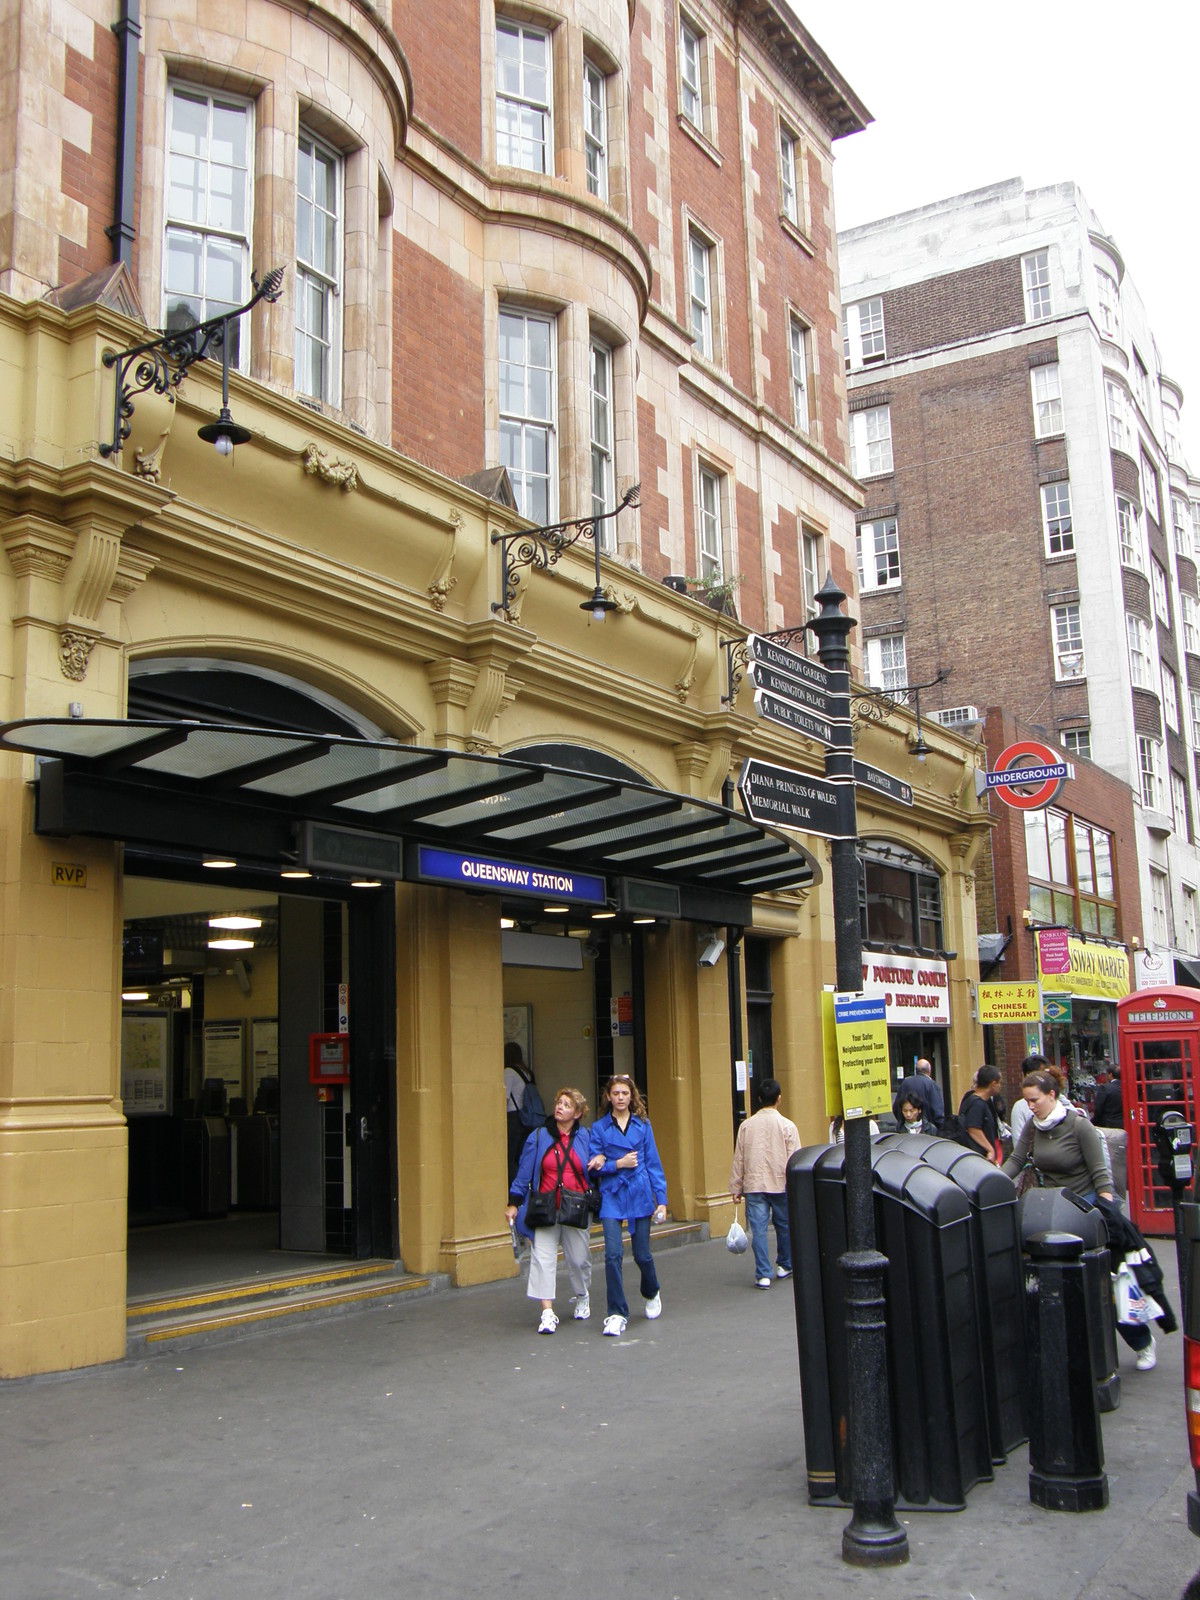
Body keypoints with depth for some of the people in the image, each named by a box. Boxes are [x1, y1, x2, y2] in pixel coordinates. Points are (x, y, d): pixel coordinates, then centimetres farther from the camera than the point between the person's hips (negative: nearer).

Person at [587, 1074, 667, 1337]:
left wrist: (661, 1199, 1)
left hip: (640, 1195, 1)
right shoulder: (598, 1128, 1)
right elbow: (594, 1165, 1)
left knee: (642, 1254, 9)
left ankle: (651, 1294, 40)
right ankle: (616, 1314, 0)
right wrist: (618, 1164, -14)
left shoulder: (643, 1125, 5)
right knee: (613, 1254, -11)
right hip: (611, 1197, -1)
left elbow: (653, 1164, 5)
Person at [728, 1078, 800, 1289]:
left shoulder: (746, 1126, 0)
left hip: (754, 1185, 1)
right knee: (784, 1225, 17)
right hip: (780, 1184, 0)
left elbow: (738, 1159, 3)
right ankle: (785, 1265, 31)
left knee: (758, 1229, 0)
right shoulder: (787, 1126, -5)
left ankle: (763, 1274, -4)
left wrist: (736, 1187, 10)